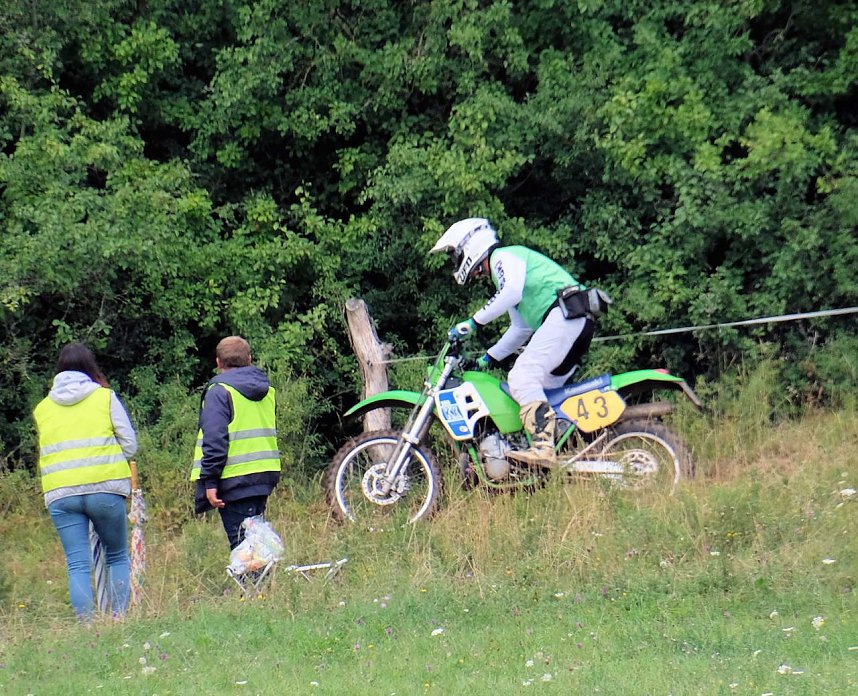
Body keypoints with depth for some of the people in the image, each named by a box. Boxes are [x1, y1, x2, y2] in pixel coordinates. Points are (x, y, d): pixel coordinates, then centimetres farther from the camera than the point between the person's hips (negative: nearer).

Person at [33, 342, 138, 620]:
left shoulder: (42, 408, 13)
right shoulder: (105, 397, 4)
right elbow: (130, 445, 4)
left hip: (60, 495, 2)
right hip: (105, 488, -2)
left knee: (77, 565, 2)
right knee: (117, 557, 11)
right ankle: (119, 618, 0)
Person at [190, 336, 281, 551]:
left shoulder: (219, 392, -9)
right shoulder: (267, 390, 15)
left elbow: (214, 441, -16)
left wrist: (210, 480, -14)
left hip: (235, 482, -7)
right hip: (265, 476, 7)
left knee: (241, 543, -7)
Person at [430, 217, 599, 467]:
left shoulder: (503, 257, 3)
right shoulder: (502, 275, 33)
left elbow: (512, 292, -19)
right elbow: (521, 328, 34)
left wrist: (475, 322, -16)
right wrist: (487, 359, 30)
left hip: (563, 314, -11)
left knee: (522, 377, -21)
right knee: (540, 389, 10)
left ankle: (542, 447, -35)